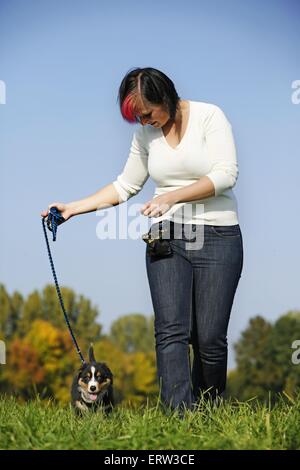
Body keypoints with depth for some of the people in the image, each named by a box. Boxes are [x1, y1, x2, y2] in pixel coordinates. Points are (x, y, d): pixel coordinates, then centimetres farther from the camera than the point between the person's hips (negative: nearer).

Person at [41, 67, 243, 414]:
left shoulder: (209, 116, -4)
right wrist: (74, 207, 13)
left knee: (210, 338, -5)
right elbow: (125, 186, 20)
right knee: (171, 330, -12)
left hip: (217, 237, -4)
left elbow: (225, 174, -13)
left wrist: (171, 196, -18)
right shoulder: (145, 134, 11)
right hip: (166, 236, 4)